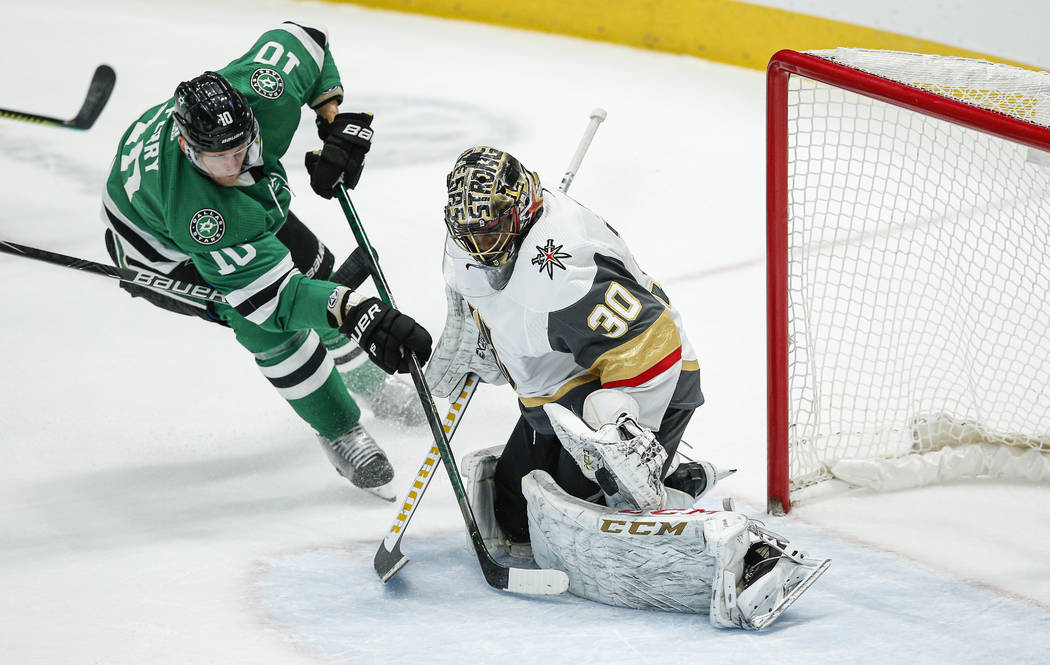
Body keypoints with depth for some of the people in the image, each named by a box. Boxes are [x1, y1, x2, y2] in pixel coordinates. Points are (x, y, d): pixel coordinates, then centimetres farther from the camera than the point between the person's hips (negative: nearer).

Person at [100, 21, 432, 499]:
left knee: (314, 267, 15)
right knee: (272, 325, -20)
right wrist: (357, 312, -58)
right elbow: (276, 296, -47)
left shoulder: (261, 89, -36)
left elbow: (303, 38, -13)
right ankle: (339, 433, 3)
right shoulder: (203, 219, -48)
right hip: (158, 242, -7)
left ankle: (363, 376, 45)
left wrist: (337, 121, -19)